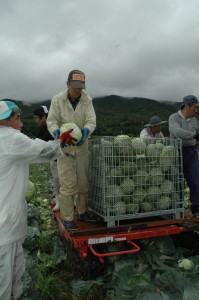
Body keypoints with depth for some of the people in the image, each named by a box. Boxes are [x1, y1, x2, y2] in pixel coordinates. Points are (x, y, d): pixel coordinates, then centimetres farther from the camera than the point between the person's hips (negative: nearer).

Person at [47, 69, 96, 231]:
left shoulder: (87, 100, -5)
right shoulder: (57, 99, -7)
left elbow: (91, 121, -12)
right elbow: (51, 121, -8)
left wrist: (86, 130, -35)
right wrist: (57, 131, -30)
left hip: (81, 147, 3)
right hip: (65, 148, -2)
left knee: (84, 183, 12)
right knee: (68, 185, -3)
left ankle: (82, 211, 31)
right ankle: (68, 218, 10)